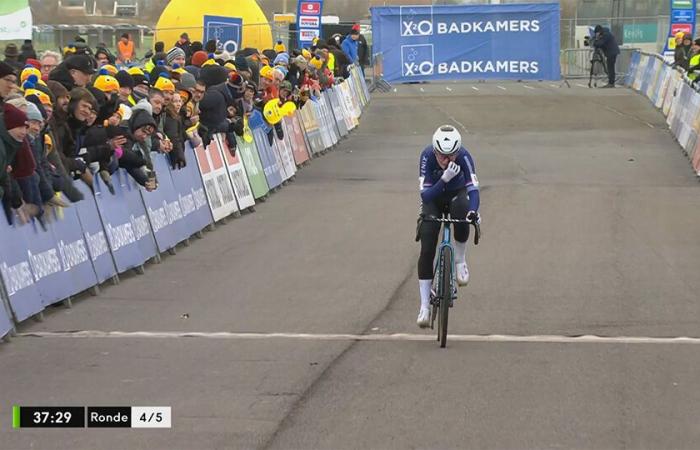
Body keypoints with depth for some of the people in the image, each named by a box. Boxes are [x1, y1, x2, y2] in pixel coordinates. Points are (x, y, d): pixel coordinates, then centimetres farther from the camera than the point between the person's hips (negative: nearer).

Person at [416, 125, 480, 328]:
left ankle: (460, 260, -11)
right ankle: (424, 306, -3)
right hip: (434, 199, 0)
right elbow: (425, 195, -34)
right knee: (427, 250, -12)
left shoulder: (464, 157, -31)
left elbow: (473, 188, -40)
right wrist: (444, 179, -49)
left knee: (461, 211, -37)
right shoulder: (427, 156, -31)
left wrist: (473, 211, -58)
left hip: (456, 195, 0)